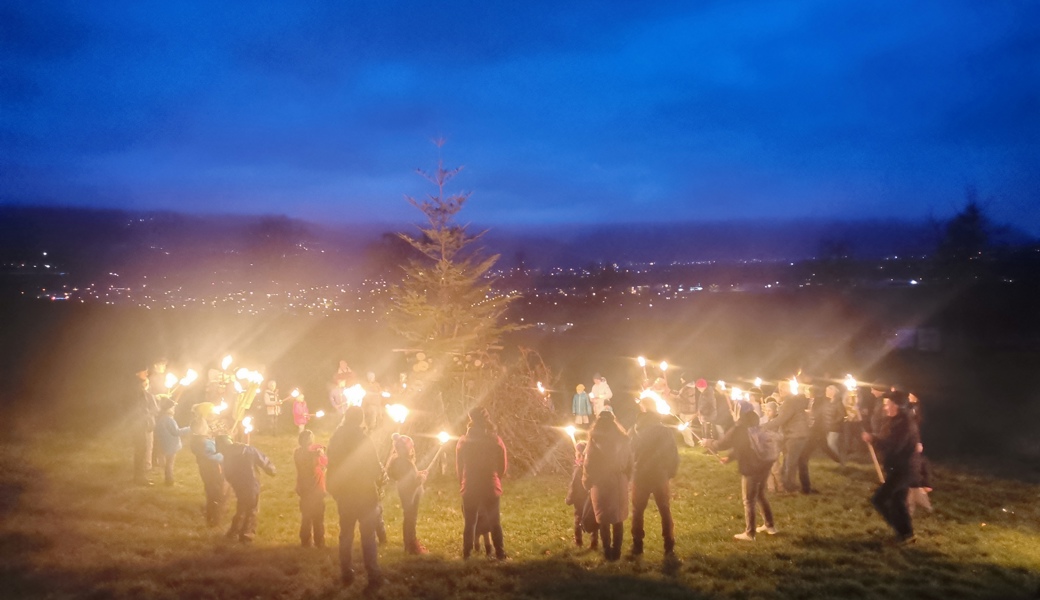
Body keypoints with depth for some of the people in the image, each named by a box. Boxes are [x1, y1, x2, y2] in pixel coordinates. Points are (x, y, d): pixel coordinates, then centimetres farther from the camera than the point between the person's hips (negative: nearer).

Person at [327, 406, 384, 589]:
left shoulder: (336, 438, 1)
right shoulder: (362, 438, -16)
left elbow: (332, 466, 7)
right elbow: (374, 466, -15)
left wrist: (335, 490, 15)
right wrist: (379, 478, 4)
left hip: (343, 493, 5)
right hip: (364, 493, -5)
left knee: (346, 534, 16)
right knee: (368, 535, 1)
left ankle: (346, 574, 20)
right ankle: (373, 576, 0)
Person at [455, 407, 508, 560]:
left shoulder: (463, 441, -6)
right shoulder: (496, 441, -5)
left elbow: (459, 467, 0)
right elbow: (503, 467, 1)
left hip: (470, 488, 0)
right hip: (491, 488, 0)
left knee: (469, 523, 11)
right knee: (495, 523, 10)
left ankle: (466, 554, 13)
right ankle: (500, 554, 9)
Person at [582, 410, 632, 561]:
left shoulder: (595, 439, -9)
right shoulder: (622, 438, 2)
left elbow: (589, 463, -8)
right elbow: (629, 462, 4)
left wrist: (586, 482, 4)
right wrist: (625, 479, 15)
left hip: (601, 483, -3)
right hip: (619, 482, 3)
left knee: (604, 520, 7)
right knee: (618, 518, 12)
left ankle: (607, 552, 12)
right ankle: (616, 551, 16)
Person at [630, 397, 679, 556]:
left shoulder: (635, 430, -10)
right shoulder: (665, 431, -8)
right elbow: (673, 456, -4)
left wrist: (629, 473, 8)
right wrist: (671, 472, 9)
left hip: (640, 477, 0)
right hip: (660, 477, 1)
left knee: (637, 512, 13)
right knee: (665, 512, 11)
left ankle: (637, 546, 14)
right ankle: (669, 547, 11)